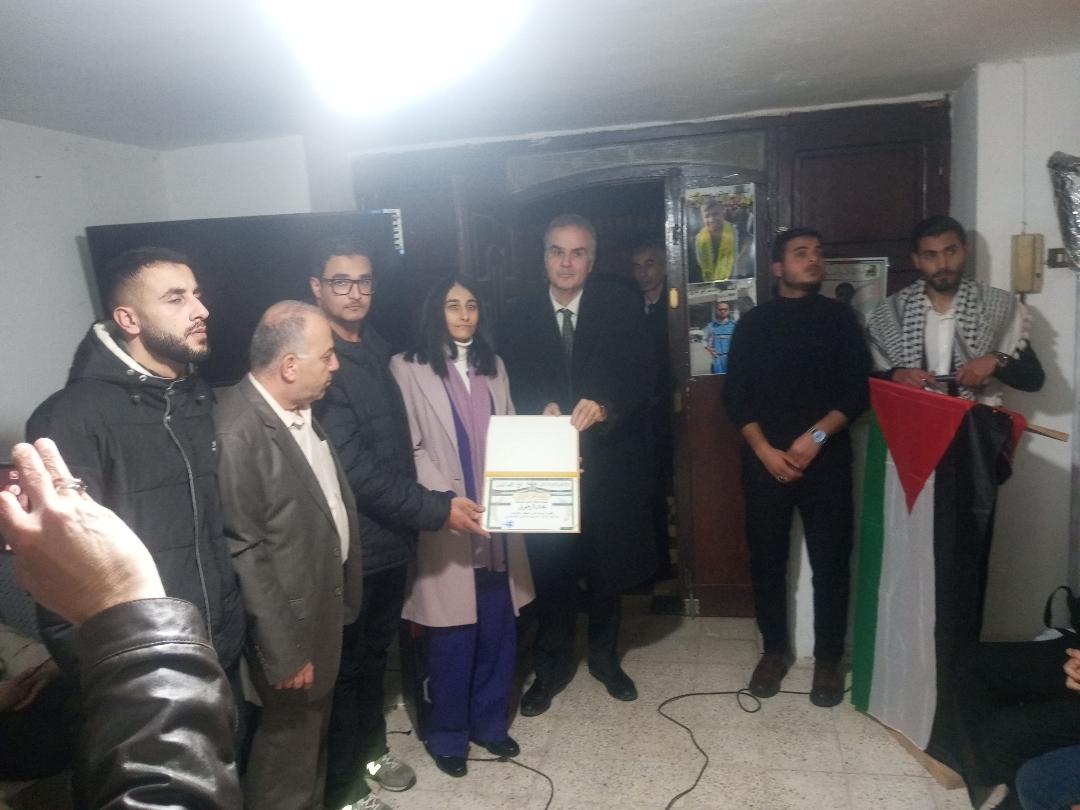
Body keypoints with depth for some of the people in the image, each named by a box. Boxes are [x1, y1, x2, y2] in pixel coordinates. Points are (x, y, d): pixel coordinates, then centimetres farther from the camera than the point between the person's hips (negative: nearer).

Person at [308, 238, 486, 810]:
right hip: (349, 544, -8)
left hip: (390, 536, 8)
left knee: (376, 653, 22)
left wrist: (412, 518, 11)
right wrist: (436, 509, -21)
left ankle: (371, 751, 42)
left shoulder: (375, 347, 8)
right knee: (345, 665, 8)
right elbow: (353, 467, -23)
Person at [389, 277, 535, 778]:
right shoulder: (409, 368, -4)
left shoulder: (492, 366, 15)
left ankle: (489, 722, 30)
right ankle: (447, 734, 25)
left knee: (499, 626, 9)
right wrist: (449, 500, -18)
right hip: (446, 522, -5)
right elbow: (411, 449, -8)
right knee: (453, 634, 4)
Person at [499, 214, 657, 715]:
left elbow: (641, 378, -10)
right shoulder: (519, 316, 2)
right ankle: (552, 665, 27)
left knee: (609, 563, 15)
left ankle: (604, 656, 37)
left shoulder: (622, 307, -3)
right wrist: (542, 410, -19)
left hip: (609, 460, 0)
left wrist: (604, 407, -28)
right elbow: (512, 390, 1)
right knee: (550, 566, 6)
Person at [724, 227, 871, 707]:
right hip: (765, 461, 1)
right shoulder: (753, 323, 8)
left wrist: (817, 435, -12)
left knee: (831, 560, 2)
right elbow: (735, 396, 3)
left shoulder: (840, 318, 8)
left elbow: (859, 390, 1)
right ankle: (774, 650, 23)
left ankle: (828, 658, 17)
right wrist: (764, 449, -9)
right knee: (767, 559, 6)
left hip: (827, 459, 0)